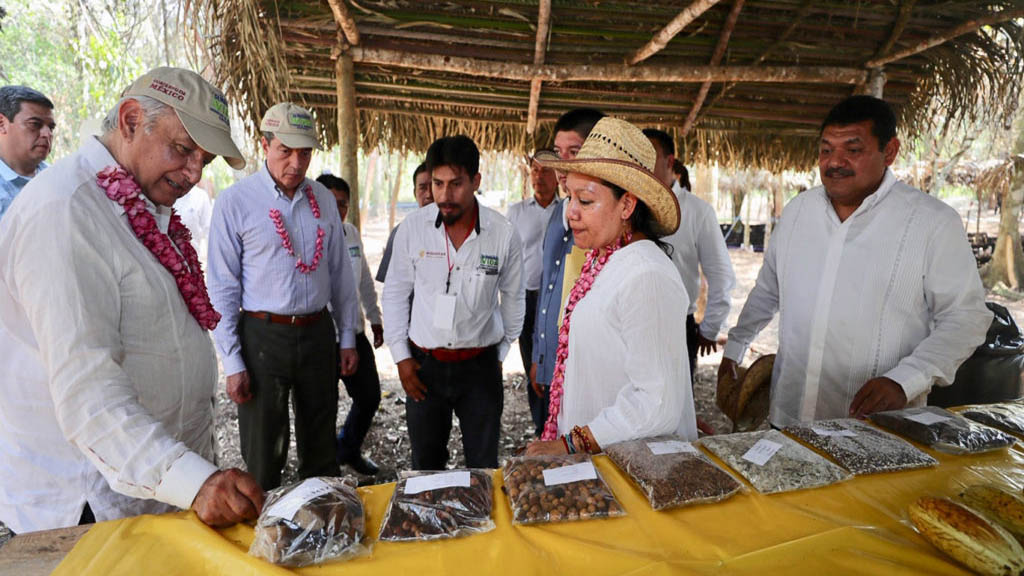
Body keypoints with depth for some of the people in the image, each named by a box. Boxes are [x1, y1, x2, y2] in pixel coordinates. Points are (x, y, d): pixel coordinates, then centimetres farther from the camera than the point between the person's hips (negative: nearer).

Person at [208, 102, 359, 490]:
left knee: (321, 446, 16)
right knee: (263, 454, 8)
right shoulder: (235, 202, -6)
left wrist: (348, 338, 8)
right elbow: (223, 288, -6)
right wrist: (232, 363, -8)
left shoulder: (323, 199, 6)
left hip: (318, 331, 4)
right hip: (263, 334, -3)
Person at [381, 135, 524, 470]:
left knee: (484, 466, 12)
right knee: (426, 464, 17)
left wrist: (501, 353, 8)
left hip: (480, 365, -1)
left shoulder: (503, 234, -9)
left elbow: (512, 297, 5)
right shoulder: (412, 228, -6)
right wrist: (401, 356, 2)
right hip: (424, 364, 1)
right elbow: (395, 293, 4)